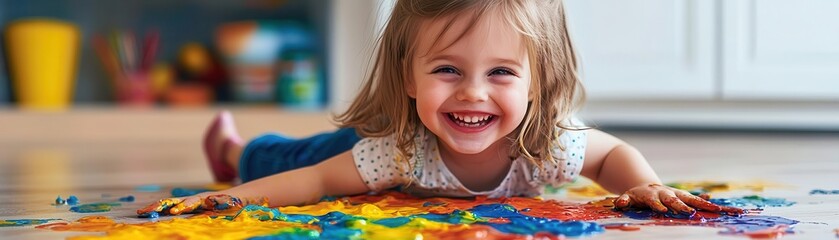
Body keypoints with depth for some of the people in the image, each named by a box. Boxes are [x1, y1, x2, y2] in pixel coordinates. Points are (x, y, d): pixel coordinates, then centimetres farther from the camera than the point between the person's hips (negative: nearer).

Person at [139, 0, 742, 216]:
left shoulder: (552, 145, -41)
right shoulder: (397, 150, -48)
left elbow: (614, 152, -20)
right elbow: (316, 179, -35)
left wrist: (645, 186, -40)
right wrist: (232, 195, -48)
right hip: (369, 145, -3)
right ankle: (234, 148, 58)